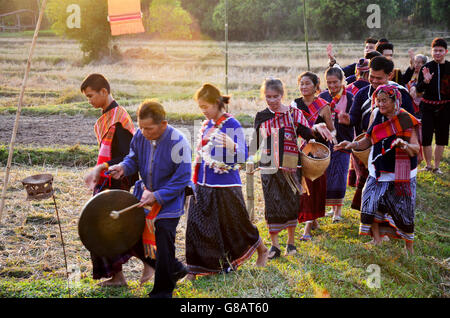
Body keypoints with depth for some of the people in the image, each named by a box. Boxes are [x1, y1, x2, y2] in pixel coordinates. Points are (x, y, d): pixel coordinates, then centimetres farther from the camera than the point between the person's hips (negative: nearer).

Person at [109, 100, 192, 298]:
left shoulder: (177, 143, -24)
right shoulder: (140, 136, -8)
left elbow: (182, 179, -19)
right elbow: (134, 158, 10)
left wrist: (157, 197, -25)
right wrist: (123, 167, -13)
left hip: (169, 201, -6)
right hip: (145, 195, 6)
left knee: (163, 246, -4)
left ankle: (162, 292, 15)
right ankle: (175, 269, 31)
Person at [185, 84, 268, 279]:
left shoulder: (231, 125, -12)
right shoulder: (206, 125, 10)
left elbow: (244, 155, -18)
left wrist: (230, 146, -38)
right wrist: (194, 179, 20)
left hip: (225, 186, -6)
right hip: (203, 186, 7)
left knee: (236, 223, 8)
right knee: (195, 226, 1)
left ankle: (262, 251, 34)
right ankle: (193, 271, 7)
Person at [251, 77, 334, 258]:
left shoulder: (293, 113, 2)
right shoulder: (261, 117, 8)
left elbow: (307, 133, -4)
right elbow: (256, 141, 17)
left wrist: (316, 129, -24)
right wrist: (252, 158, 7)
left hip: (290, 166, -1)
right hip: (269, 168, 1)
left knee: (291, 203, 6)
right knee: (273, 204, -4)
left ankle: (291, 241, 20)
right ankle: (274, 244, 4)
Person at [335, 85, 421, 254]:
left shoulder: (407, 120, -10)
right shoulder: (376, 115, 3)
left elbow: (416, 149, -11)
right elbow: (368, 141, 11)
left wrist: (404, 145, -32)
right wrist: (352, 145, -7)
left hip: (401, 174, -4)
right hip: (378, 173, 4)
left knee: (403, 212, 3)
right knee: (371, 204, -6)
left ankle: (409, 247, 19)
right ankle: (377, 241, 7)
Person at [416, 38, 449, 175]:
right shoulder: (426, 67, -3)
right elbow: (418, 90, -6)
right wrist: (426, 81, -23)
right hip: (428, 107, -1)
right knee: (426, 137, -4)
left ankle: (437, 167, 20)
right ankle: (428, 165, 13)